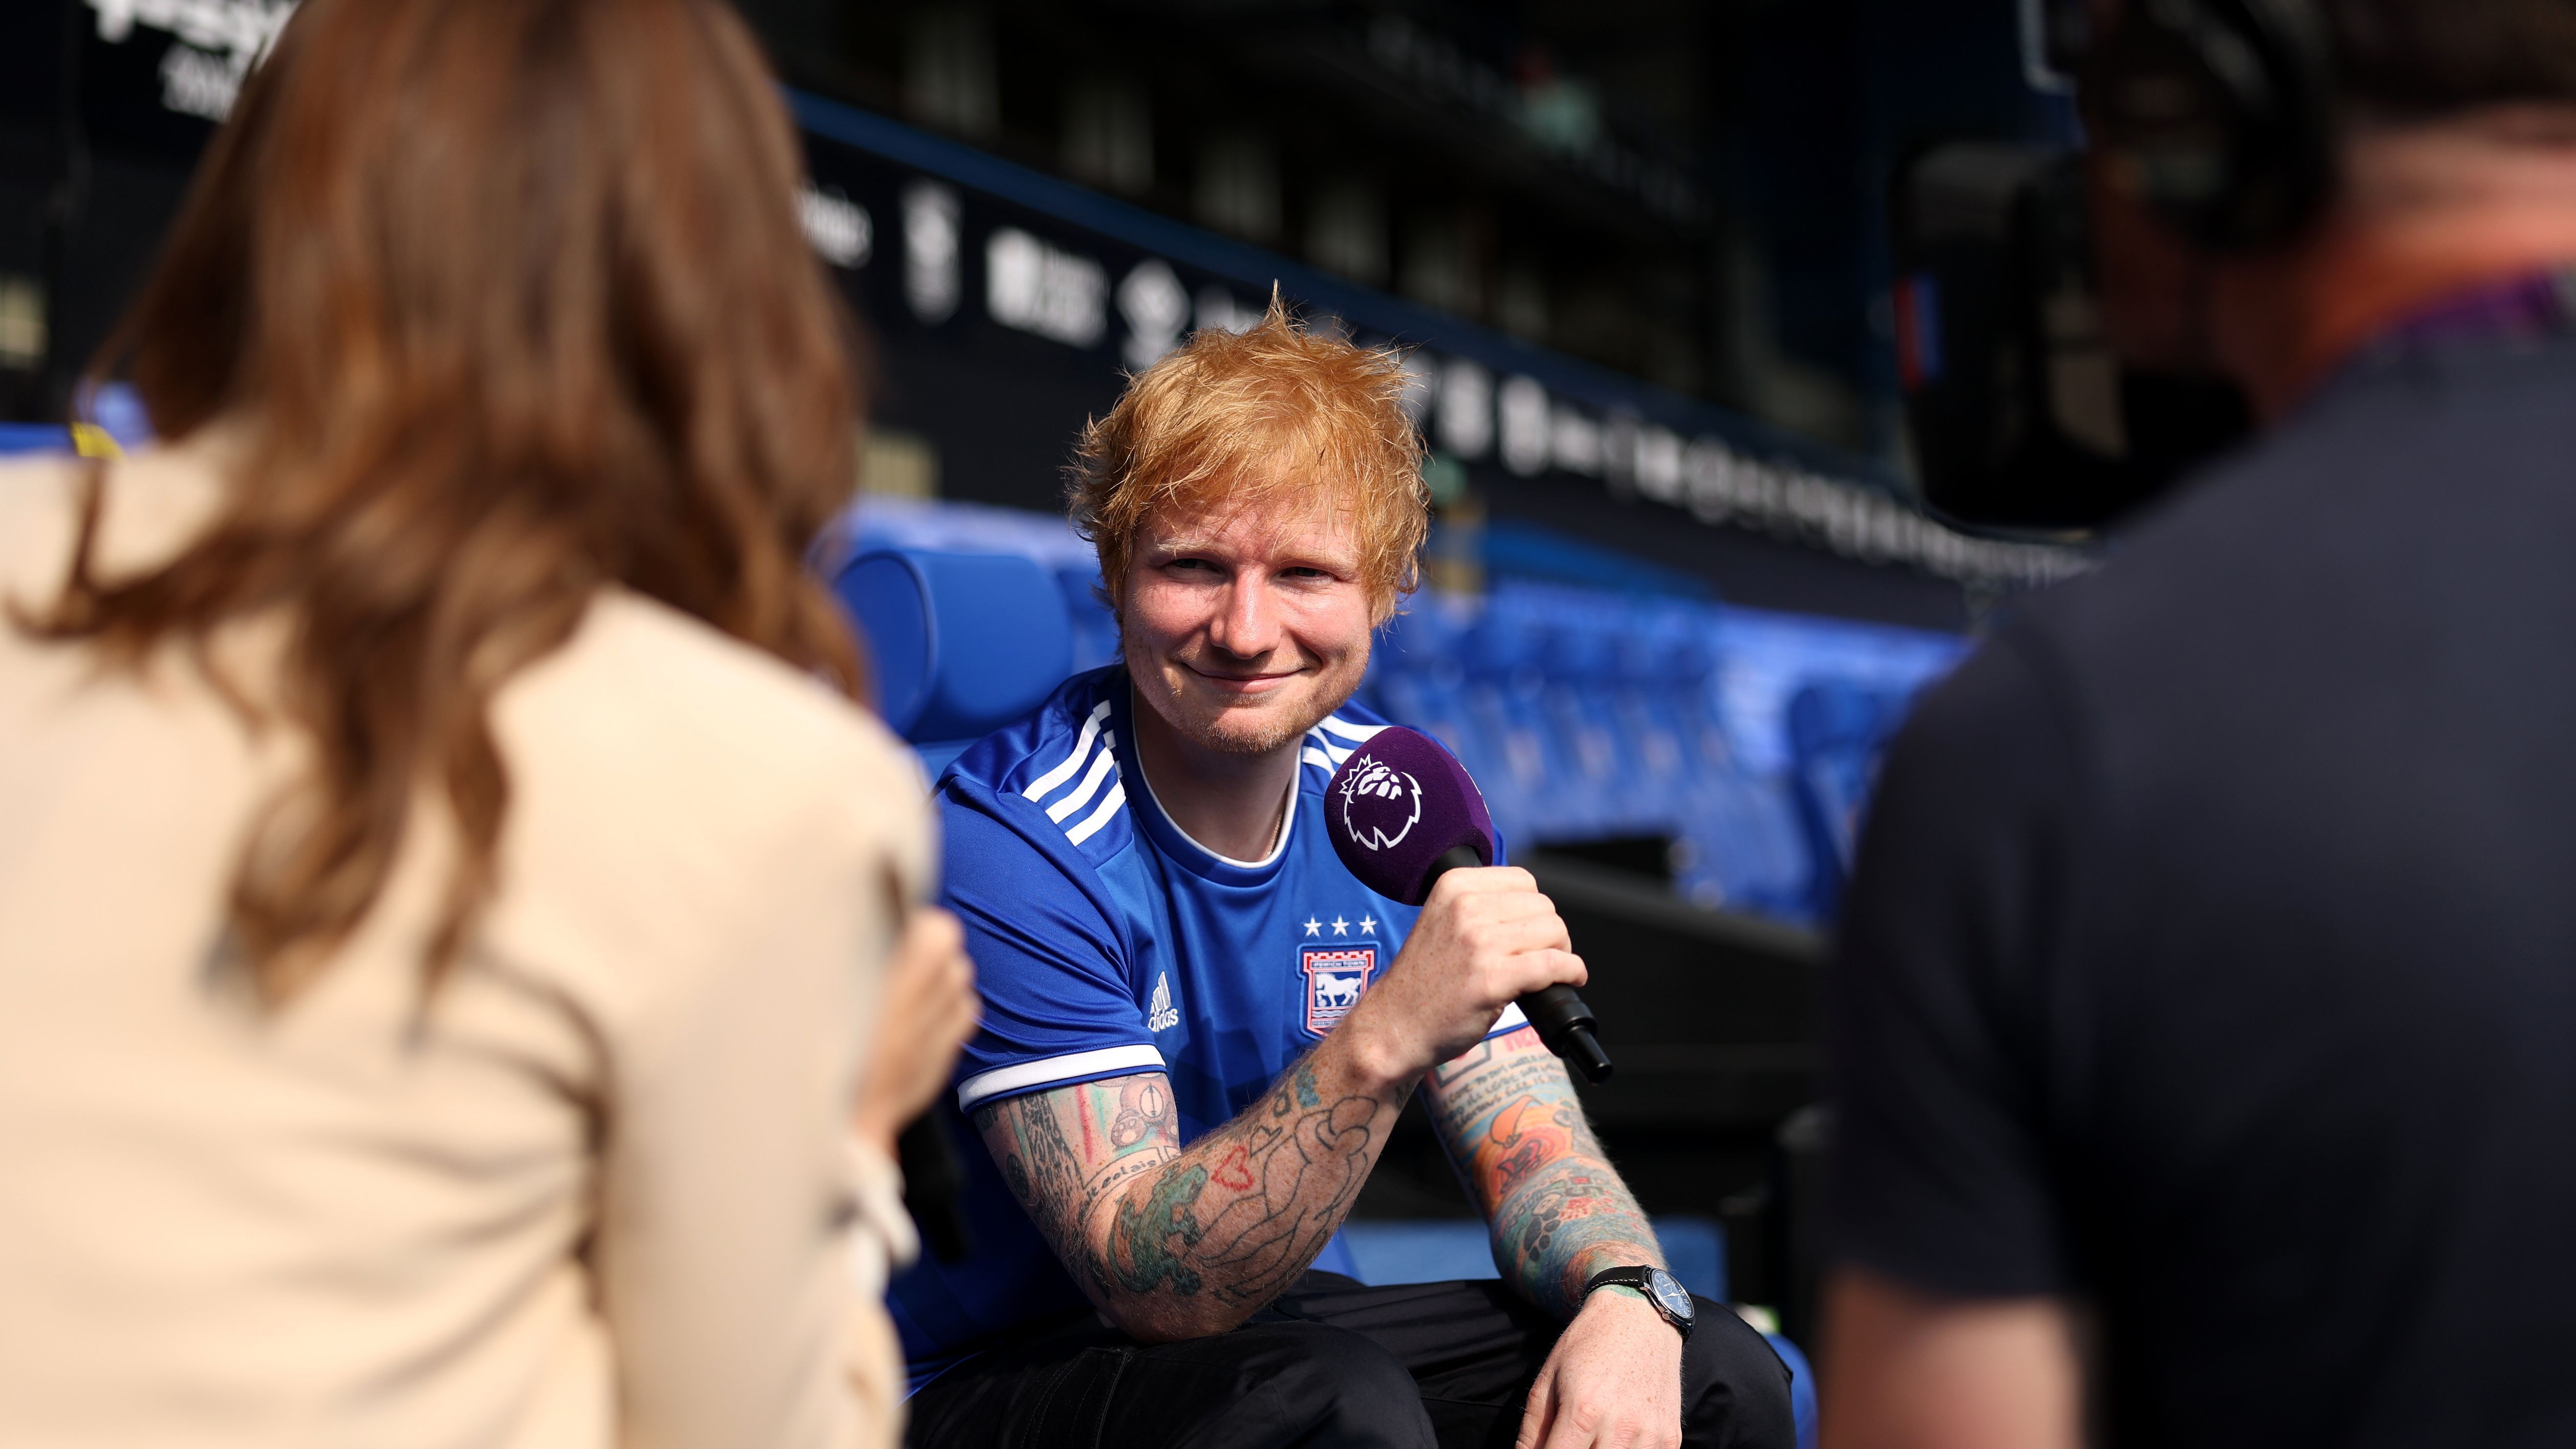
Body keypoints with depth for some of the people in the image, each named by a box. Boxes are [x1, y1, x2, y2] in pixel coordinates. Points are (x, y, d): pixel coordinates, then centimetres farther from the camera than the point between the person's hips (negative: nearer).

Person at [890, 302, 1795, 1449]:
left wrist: (1625, 1301, -23)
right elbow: (1153, 1284, -25)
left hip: (1274, 1321, 6)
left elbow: (1529, 1145, 0)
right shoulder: (1015, 839, -21)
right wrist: (1385, 1041, -39)